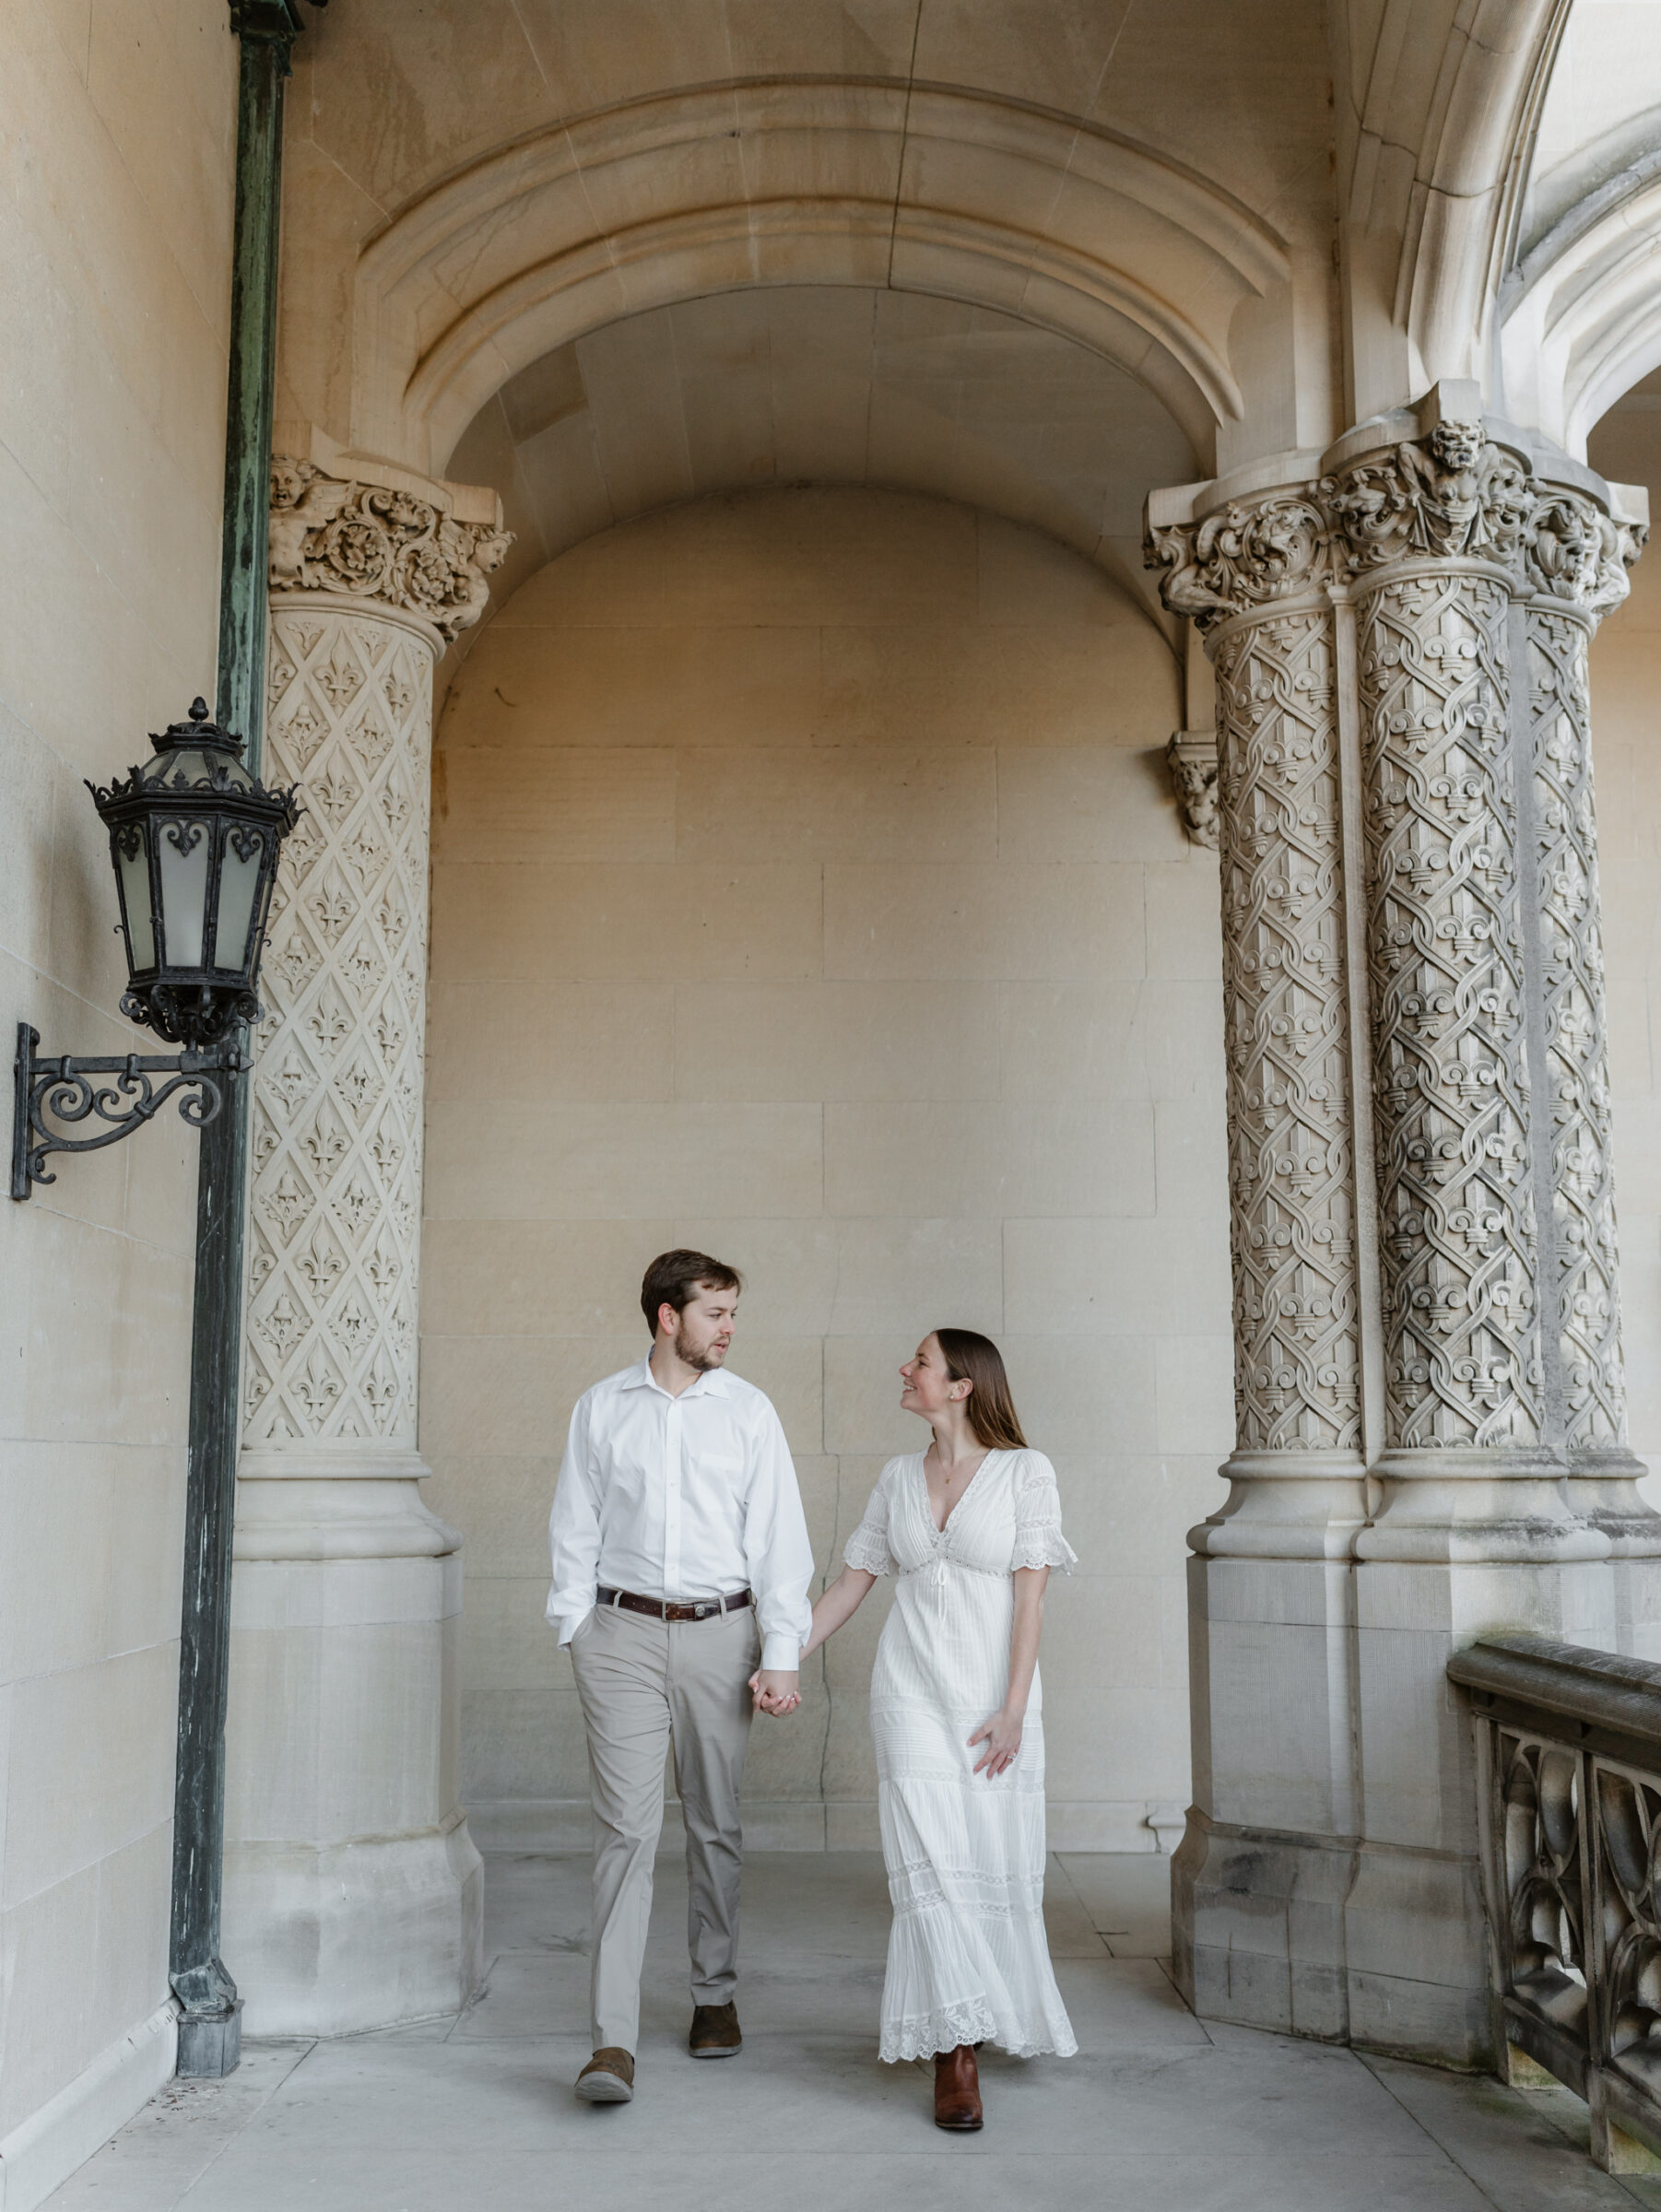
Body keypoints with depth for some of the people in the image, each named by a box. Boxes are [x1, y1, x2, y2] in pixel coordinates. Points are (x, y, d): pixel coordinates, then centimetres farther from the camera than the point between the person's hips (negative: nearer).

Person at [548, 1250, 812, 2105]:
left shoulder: (748, 1410, 2)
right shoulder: (601, 1408, 4)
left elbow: (779, 1539, 0)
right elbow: (575, 1529, 8)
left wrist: (780, 1656, -5)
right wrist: (574, 1634, 4)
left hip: (719, 1632, 1)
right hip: (624, 1631, -1)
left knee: (715, 1826, 11)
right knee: (626, 1827, -7)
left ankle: (714, 1996, 29)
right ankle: (613, 2040, -6)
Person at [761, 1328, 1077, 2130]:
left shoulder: (1026, 1472, -5)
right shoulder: (898, 1477, 8)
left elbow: (1030, 1597, -8)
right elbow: (854, 1581, 12)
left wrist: (1013, 1710, -13)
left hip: (996, 1692, -2)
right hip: (912, 1688, 2)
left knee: (1000, 1868, 4)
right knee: (930, 1866, -7)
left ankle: (1001, 2012, 31)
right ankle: (954, 2053, -1)